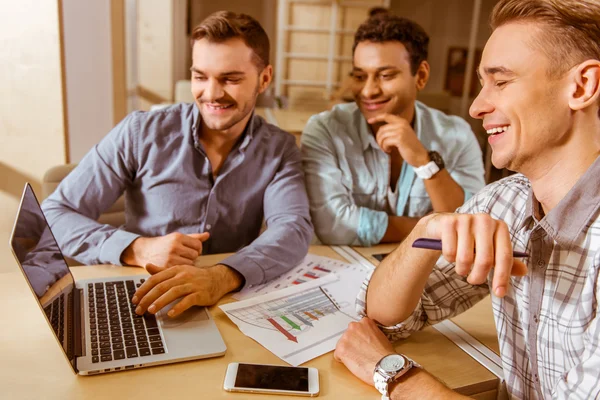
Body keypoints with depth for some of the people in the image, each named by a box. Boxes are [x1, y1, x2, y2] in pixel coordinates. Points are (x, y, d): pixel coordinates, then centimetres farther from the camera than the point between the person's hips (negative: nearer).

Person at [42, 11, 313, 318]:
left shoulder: (279, 151, -2)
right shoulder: (141, 132, -7)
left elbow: (293, 229, -19)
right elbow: (54, 215, -7)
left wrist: (222, 277, -37)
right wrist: (136, 249, -23)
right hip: (141, 302, -1)